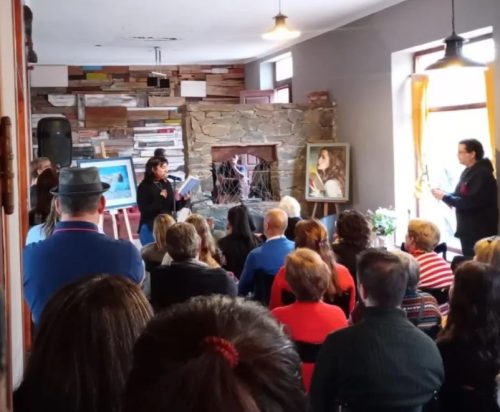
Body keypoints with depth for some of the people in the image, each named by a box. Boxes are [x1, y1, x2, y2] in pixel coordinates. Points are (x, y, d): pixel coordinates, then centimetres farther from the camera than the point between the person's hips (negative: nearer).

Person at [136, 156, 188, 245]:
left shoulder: (166, 184, 7)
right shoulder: (144, 187, -8)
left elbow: (173, 207, 11)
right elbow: (144, 210, -18)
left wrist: (181, 200, -7)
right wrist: (160, 198, -23)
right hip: (150, 228, -5)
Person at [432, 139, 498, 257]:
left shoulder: (483, 174, -18)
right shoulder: (468, 172, 13)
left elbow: (470, 201, -27)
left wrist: (445, 197, -19)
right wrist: (445, 195, 2)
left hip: (480, 232, -10)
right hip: (468, 230, 10)